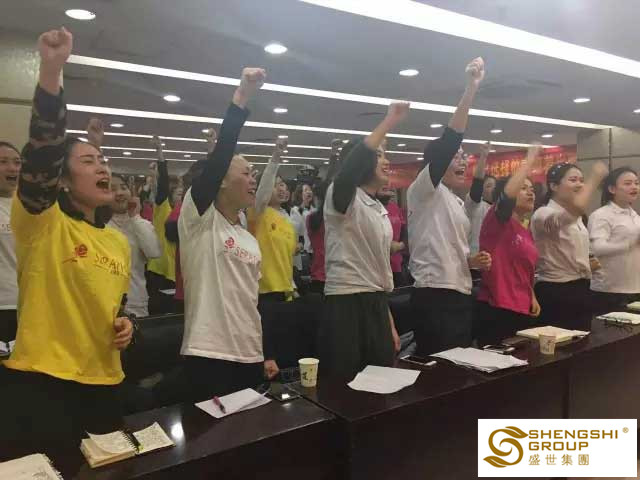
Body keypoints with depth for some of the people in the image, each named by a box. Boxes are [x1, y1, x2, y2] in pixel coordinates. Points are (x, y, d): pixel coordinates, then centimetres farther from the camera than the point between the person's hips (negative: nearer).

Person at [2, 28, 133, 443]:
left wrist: (126, 325, 0)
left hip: (102, 383, 6)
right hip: (41, 383, -5)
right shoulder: (42, 224, -8)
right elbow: (42, 154, -26)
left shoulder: (119, 242, 10)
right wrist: (51, 71, -36)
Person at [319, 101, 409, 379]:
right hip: (346, 306, -8)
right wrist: (390, 121, -25)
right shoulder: (341, 197, -6)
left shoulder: (380, 210, 17)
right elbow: (354, 161, -31)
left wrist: (390, 323, 20)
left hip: (377, 305, 8)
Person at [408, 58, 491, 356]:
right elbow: (449, 141, -19)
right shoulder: (423, 191, -6)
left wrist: (473, 261, 6)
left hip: (460, 295, 9)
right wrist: (471, 89, -22)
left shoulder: (457, 202, 19)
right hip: (435, 297, -9)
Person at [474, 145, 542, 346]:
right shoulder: (496, 221, -8)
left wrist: (532, 298, 13)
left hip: (523, 311, 9)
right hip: (495, 310, -8)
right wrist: (530, 159, -16)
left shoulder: (527, 233, 15)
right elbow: (507, 192, -28)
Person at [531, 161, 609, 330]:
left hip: (580, 289, 9)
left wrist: (589, 263, 11)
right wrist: (595, 178, -27)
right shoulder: (543, 214, -15)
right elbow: (577, 208, -37)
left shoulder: (576, 217, 14)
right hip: (555, 292, -9)